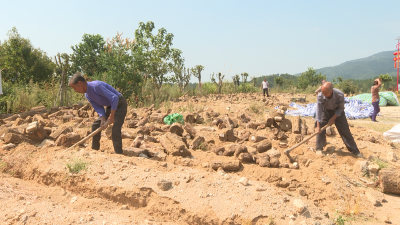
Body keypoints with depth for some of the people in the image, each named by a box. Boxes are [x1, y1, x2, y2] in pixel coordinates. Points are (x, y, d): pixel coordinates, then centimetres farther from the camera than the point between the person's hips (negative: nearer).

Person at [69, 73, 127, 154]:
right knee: (95, 125, 9)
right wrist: (103, 120, -20)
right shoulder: (87, 95, 1)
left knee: (115, 130, -19)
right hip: (110, 106, 9)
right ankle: (94, 149, 21)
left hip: (119, 104, -9)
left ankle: (118, 153, -11)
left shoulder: (97, 86, -28)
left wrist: (111, 117, -27)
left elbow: (114, 98, -31)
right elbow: (98, 108, -1)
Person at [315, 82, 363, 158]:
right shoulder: (320, 96, -30)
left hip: (338, 112, -1)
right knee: (320, 129, -9)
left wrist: (333, 119, -20)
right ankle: (319, 148, 7)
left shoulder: (340, 95, -33)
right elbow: (319, 111, -27)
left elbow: (340, 108, -16)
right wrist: (318, 126, -28)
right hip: (325, 111, 1)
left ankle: (355, 151, 6)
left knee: (345, 131, -2)